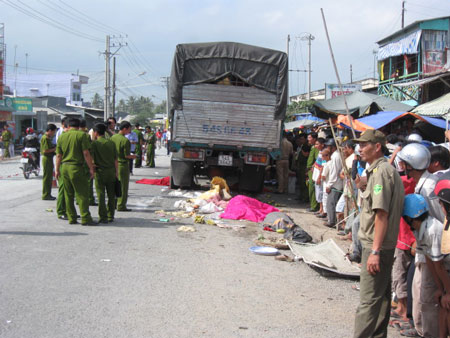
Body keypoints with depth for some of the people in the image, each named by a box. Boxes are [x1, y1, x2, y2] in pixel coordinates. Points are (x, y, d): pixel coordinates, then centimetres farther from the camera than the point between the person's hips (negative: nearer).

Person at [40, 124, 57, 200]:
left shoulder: (48, 138, 16)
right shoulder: (45, 138, -16)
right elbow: (45, 150, -22)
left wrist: (54, 148, 9)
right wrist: (54, 149, -14)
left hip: (49, 158, 10)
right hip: (47, 159, -10)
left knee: (49, 177, 13)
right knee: (47, 177, -6)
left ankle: (48, 194, 19)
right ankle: (45, 195, -1)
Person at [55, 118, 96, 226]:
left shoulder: (61, 136, 10)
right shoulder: (82, 135, -6)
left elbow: (58, 155, 10)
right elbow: (86, 154, -11)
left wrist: (57, 169, 18)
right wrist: (91, 168, -7)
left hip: (64, 167, 6)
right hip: (76, 167, -6)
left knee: (68, 194, 11)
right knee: (82, 193, -3)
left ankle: (71, 218, 14)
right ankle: (85, 219, -5)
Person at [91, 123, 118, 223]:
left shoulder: (95, 143, -6)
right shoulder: (111, 143, 5)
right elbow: (116, 160, 6)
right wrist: (116, 172, 11)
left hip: (100, 171, -4)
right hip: (111, 171, 4)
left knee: (101, 195, 1)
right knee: (111, 195, 11)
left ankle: (103, 217, 0)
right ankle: (110, 216, 16)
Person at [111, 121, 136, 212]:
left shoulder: (113, 137, 3)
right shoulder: (125, 140, -17)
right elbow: (127, 155, -17)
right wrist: (133, 156, 1)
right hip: (122, 164, -7)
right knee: (123, 186, 1)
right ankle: (121, 206, 3)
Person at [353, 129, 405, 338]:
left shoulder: (381, 171, -17)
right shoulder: (388, 169, 15)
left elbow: (381, 213, -24)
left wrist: (375, 251, -25)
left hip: (376, 245, -11)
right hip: (385, 245, 11)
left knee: (369, 300, -9)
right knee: (381, 295, 16)